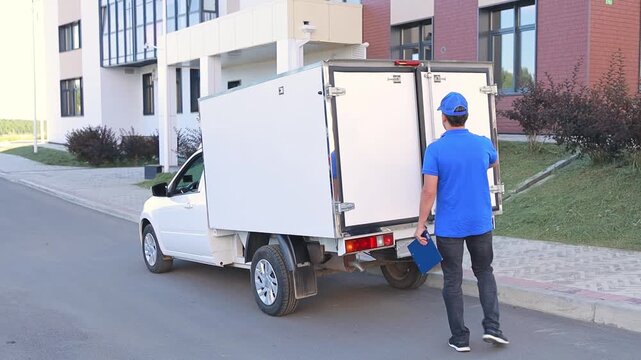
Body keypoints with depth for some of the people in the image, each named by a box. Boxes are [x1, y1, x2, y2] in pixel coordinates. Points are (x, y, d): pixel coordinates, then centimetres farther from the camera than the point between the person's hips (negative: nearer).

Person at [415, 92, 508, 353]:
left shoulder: (435, 150, -13)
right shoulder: (483, 144, -1)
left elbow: (429, 191, -15)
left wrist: (421, 224, -6)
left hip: (449, 227, -3)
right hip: (480, 223, 3)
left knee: (452, 281, 8)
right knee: (484, 272, 20)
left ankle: (460, 338, 13)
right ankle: (492, 326, 9)